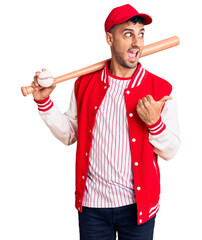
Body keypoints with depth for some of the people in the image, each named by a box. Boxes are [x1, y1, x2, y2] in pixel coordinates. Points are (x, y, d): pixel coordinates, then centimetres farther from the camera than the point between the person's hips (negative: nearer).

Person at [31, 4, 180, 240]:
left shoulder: (161, 89, -7)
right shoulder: (85, 83, 0)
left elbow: (170, 151, -4)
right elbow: (69, 134, 9)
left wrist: (155, 122, -22)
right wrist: (44, 102, -1)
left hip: (138, 205, -1)